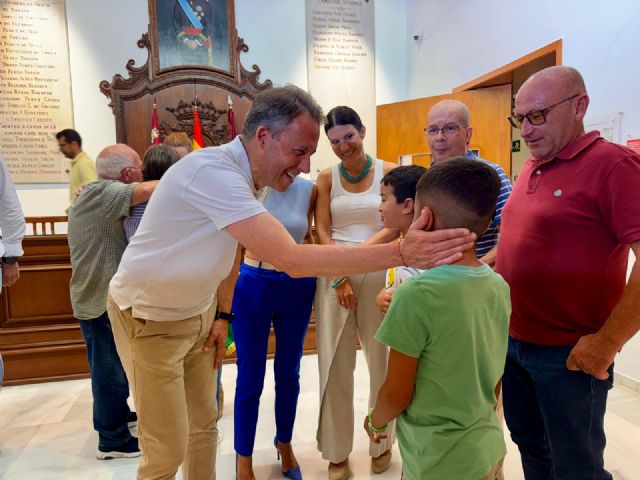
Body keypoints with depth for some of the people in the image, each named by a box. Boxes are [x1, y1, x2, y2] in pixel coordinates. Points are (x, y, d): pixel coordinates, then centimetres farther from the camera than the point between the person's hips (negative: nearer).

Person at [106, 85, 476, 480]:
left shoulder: (243, 176, -3)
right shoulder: (214, 171, -32)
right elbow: (293, 261, -39)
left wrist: (223, 315, 6)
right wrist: (401, 253, -41)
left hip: (197, 311, 8)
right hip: (150, 316, -7)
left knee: (204, 425, 16)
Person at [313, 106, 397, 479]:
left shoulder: (388, 171, 1)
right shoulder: (327, 178, 5)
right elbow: (322, 231, 0)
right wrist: (340, 278, -9)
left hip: (378, 273, -1)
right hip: (334, 272, 1)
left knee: (383, 359, 9)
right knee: (335, 362, 7)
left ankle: (382, 442, 32)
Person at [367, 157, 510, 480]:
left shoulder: (417, 294, -27)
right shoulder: (499, 286, -7)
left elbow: (396, 394, -18)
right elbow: (495, 380, 5)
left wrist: (375, 421, 2)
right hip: (489, 450, 6)